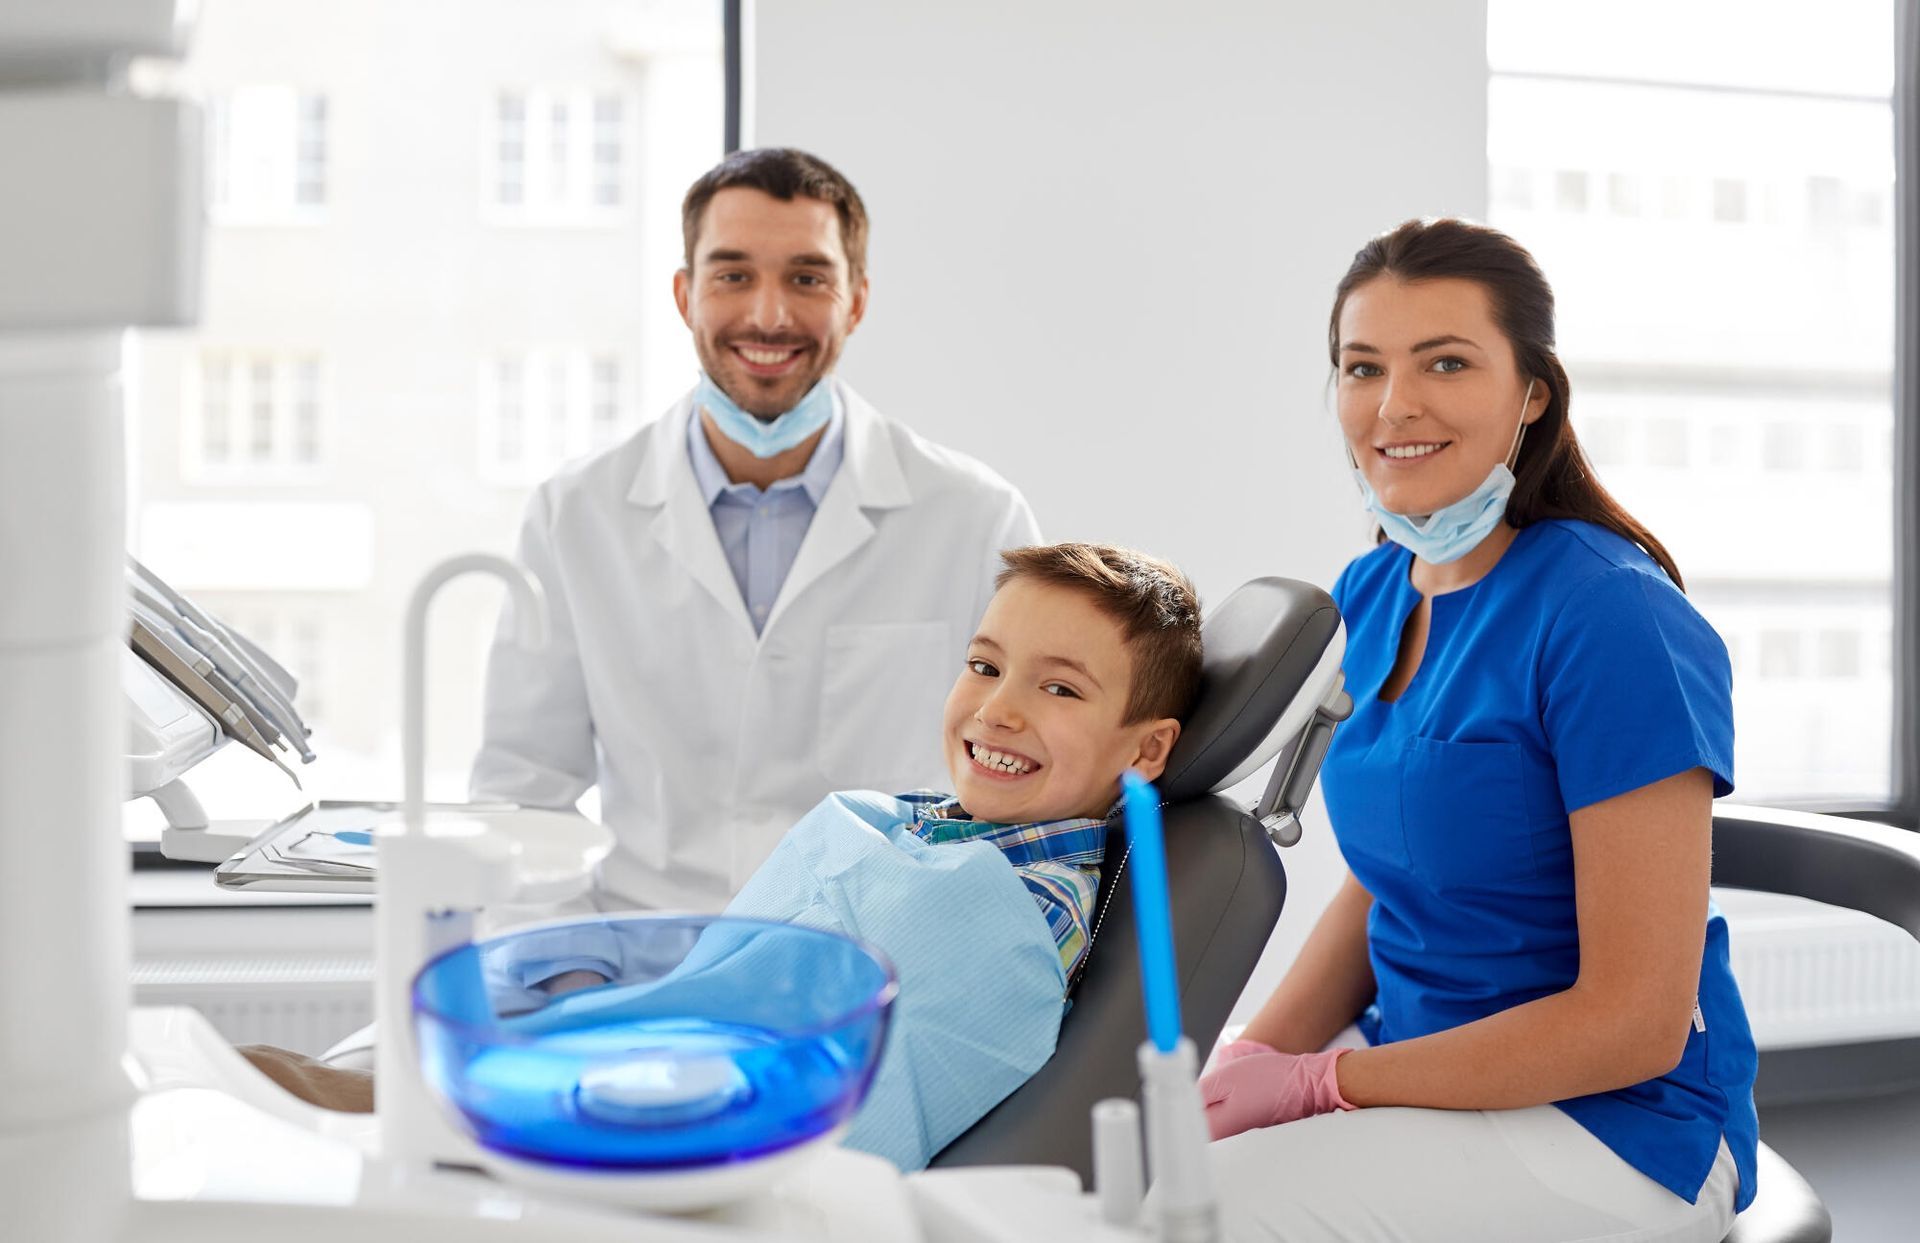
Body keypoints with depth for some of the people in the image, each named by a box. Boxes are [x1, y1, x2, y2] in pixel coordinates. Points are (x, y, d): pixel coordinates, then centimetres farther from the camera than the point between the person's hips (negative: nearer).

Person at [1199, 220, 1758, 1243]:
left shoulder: (1611, 620, -19)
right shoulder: (1374, 593, 5)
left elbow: (1637, 1022, -19)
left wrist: (1320, 1080, -16)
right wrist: (1242, 1066, -3)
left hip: (1615, 1122, -7)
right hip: (1415, 1061, 7)